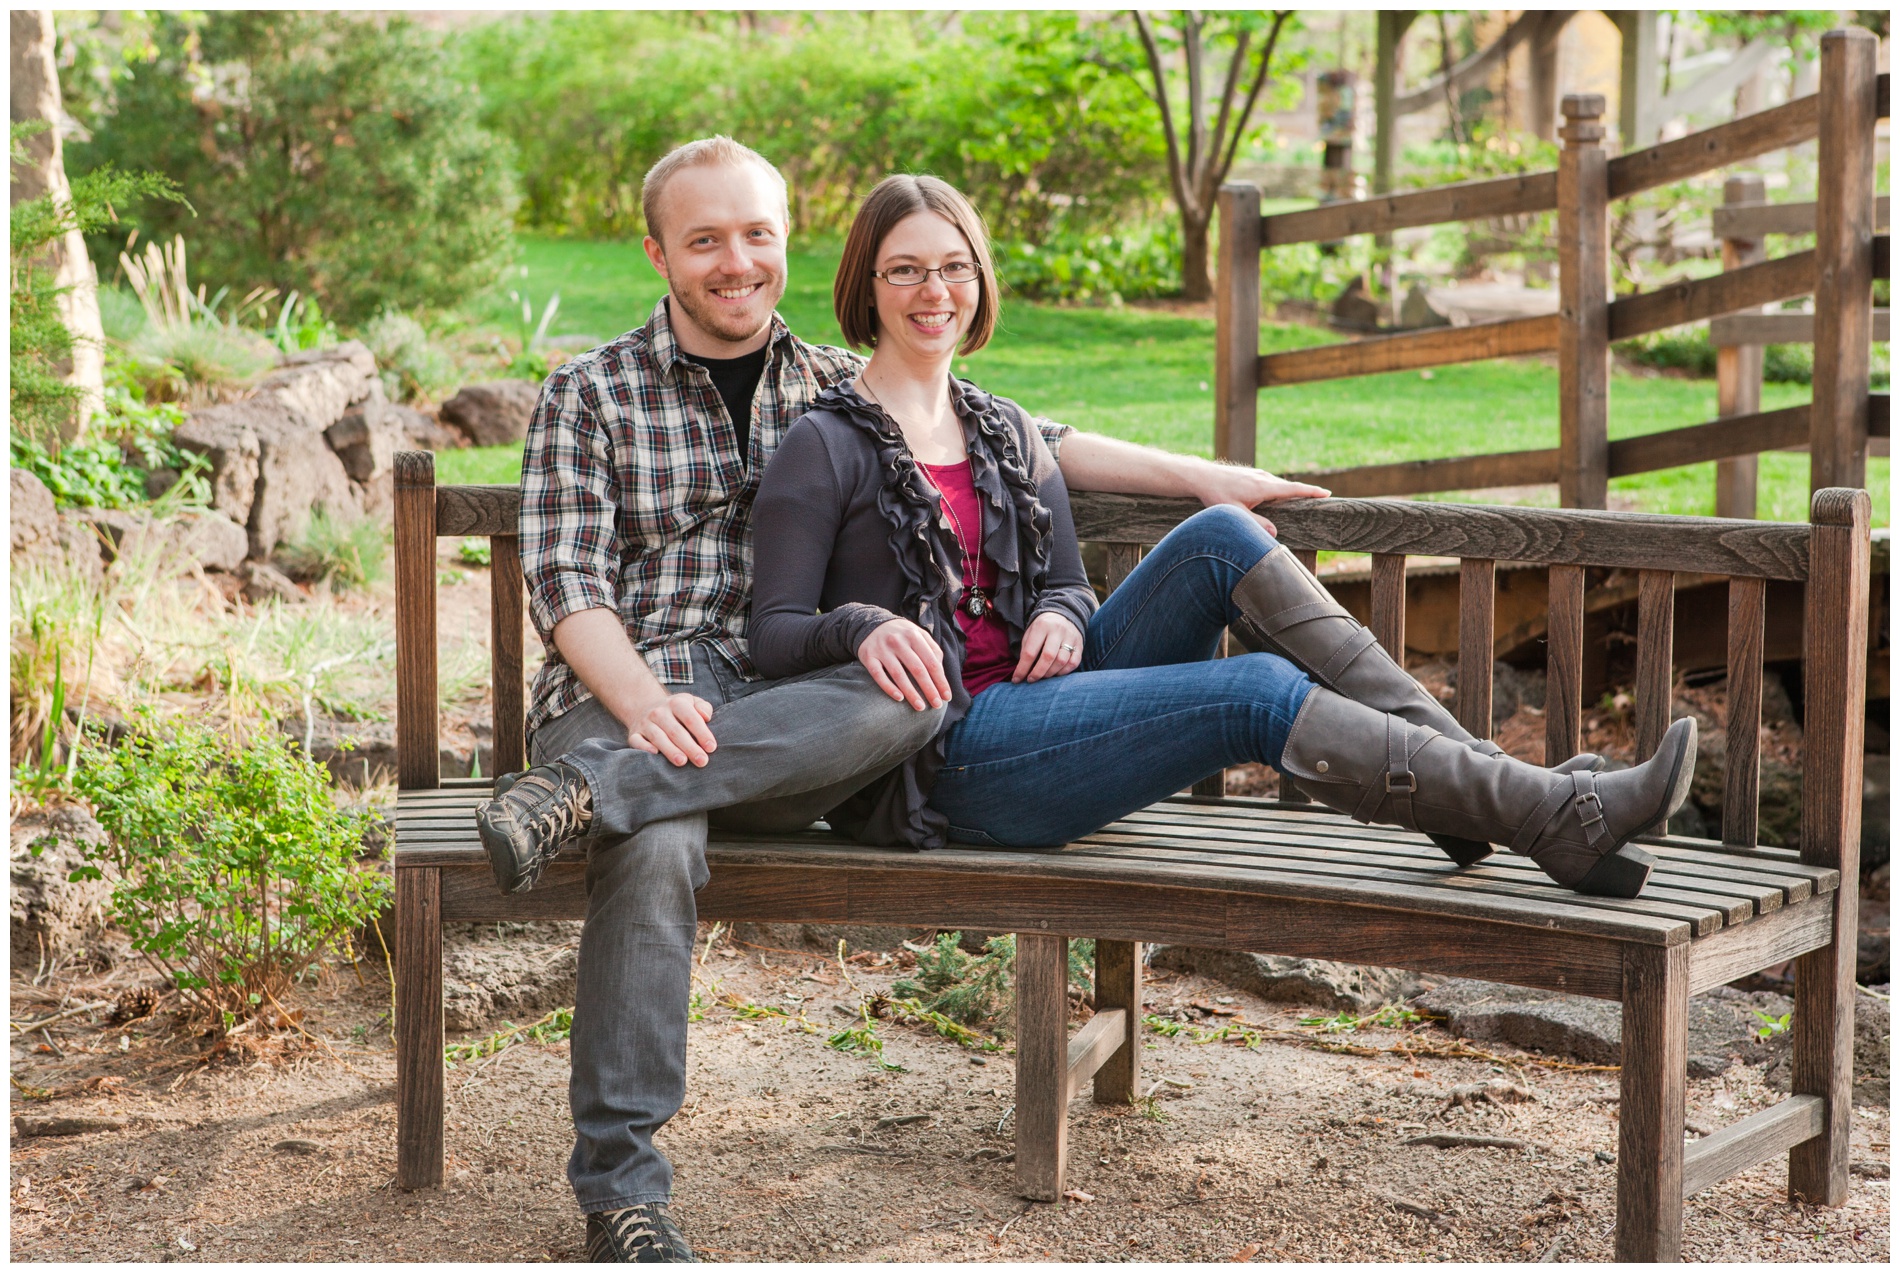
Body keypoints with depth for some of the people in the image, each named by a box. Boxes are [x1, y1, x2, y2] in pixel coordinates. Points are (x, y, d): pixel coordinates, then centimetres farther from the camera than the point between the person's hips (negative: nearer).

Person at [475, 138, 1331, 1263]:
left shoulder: (842, 388, 20)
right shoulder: (590, 397, 10)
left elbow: (1030, 443, 24)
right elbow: (565, 582, -1)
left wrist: (1202, 477, 18)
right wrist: (644, 701, -21)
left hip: (778, 705, 3)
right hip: (628, 685, -3)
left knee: (915, 692, -31)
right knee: (657, 850, -37)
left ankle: (586, 792, -38)